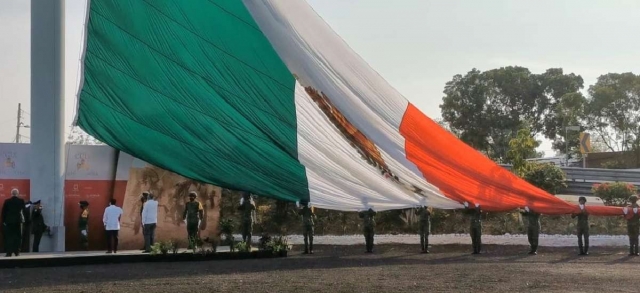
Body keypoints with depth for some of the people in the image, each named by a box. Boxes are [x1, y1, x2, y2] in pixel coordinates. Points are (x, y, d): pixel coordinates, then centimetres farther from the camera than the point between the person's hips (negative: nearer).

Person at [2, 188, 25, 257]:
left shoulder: (7, 201, -1)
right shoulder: (21, 201, -2)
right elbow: (24, 210, 3)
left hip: (9, 221, 0)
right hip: (18, 221, 0)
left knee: (9, 237, 2)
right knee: (18, 237, 7)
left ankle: (9, 252, -5)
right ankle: (17, 252, 5)